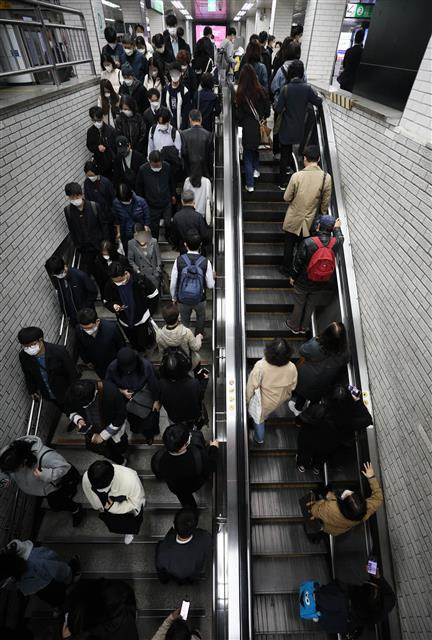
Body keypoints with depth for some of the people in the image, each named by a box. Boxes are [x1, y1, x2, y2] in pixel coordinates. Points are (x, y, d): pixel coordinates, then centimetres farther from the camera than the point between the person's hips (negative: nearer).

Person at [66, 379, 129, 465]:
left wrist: (103, 435, -20)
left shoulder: (111, 392, -40)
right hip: (92, 430, 2)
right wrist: (78, 420, -26)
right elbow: (71, 412, -5)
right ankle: (120, 461, 54)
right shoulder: (71, 394, -29)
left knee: (120, 449, 23)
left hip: (113, 428, -2)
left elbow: (120, 418, -24)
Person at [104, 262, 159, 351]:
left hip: (141, 319, -3)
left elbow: (153, 295, -11)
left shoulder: (140, 279, -25)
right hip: (125, 321, 3)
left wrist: (148, 311, -6)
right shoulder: (110, 284, -17)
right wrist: (113, 306, -23)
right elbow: (107, 301, -1)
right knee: (135, 344, 22)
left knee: (143, 342, 8)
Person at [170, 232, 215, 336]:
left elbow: (173, 284, -10)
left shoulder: (178, 261, -17)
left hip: (182, 300, 0)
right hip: (199, 300, 0)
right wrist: (212, 279, 10)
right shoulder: (206, 262, -18)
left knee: (184, 321, 25)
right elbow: (210, 285, -13)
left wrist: (173, 297, 8)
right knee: (201, 317, 32)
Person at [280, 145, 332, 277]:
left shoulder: (297, 176, -18)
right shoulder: (326, 178, -13)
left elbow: (286, 198, -8)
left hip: (293, 219, -1)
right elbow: (325, 203, -5)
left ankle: (287, 269, 33)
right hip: (311, 221, 2)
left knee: (289, 245, 18)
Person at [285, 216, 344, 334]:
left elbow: (298, 262, -16)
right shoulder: (336, 243, -16)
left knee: (298, 305, 19)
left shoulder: (308, 242, -25)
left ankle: (294, 326, 38)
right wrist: (337, 228, 27)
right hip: (321, 285, 3)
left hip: (303, 282, -3)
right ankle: (304, 327, 41)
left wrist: (293, 277, -2)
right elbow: (340, 238, 11)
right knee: (310, 306, 23)